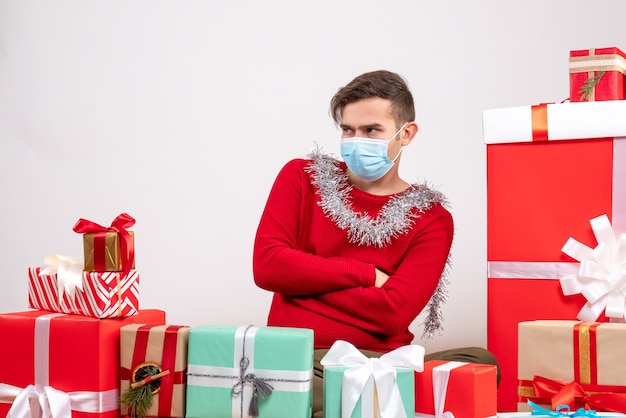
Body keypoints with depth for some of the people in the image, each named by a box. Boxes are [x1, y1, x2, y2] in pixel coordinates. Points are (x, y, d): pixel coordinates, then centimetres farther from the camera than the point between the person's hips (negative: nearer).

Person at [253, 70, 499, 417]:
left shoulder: (431, 218, 5)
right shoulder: (303, 177, 9)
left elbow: (392, 314, -8)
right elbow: (266, 266, -5)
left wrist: (304, 278, -5)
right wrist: (366, 274, -4)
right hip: (295, 359, -3)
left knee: (480, 362, -27)